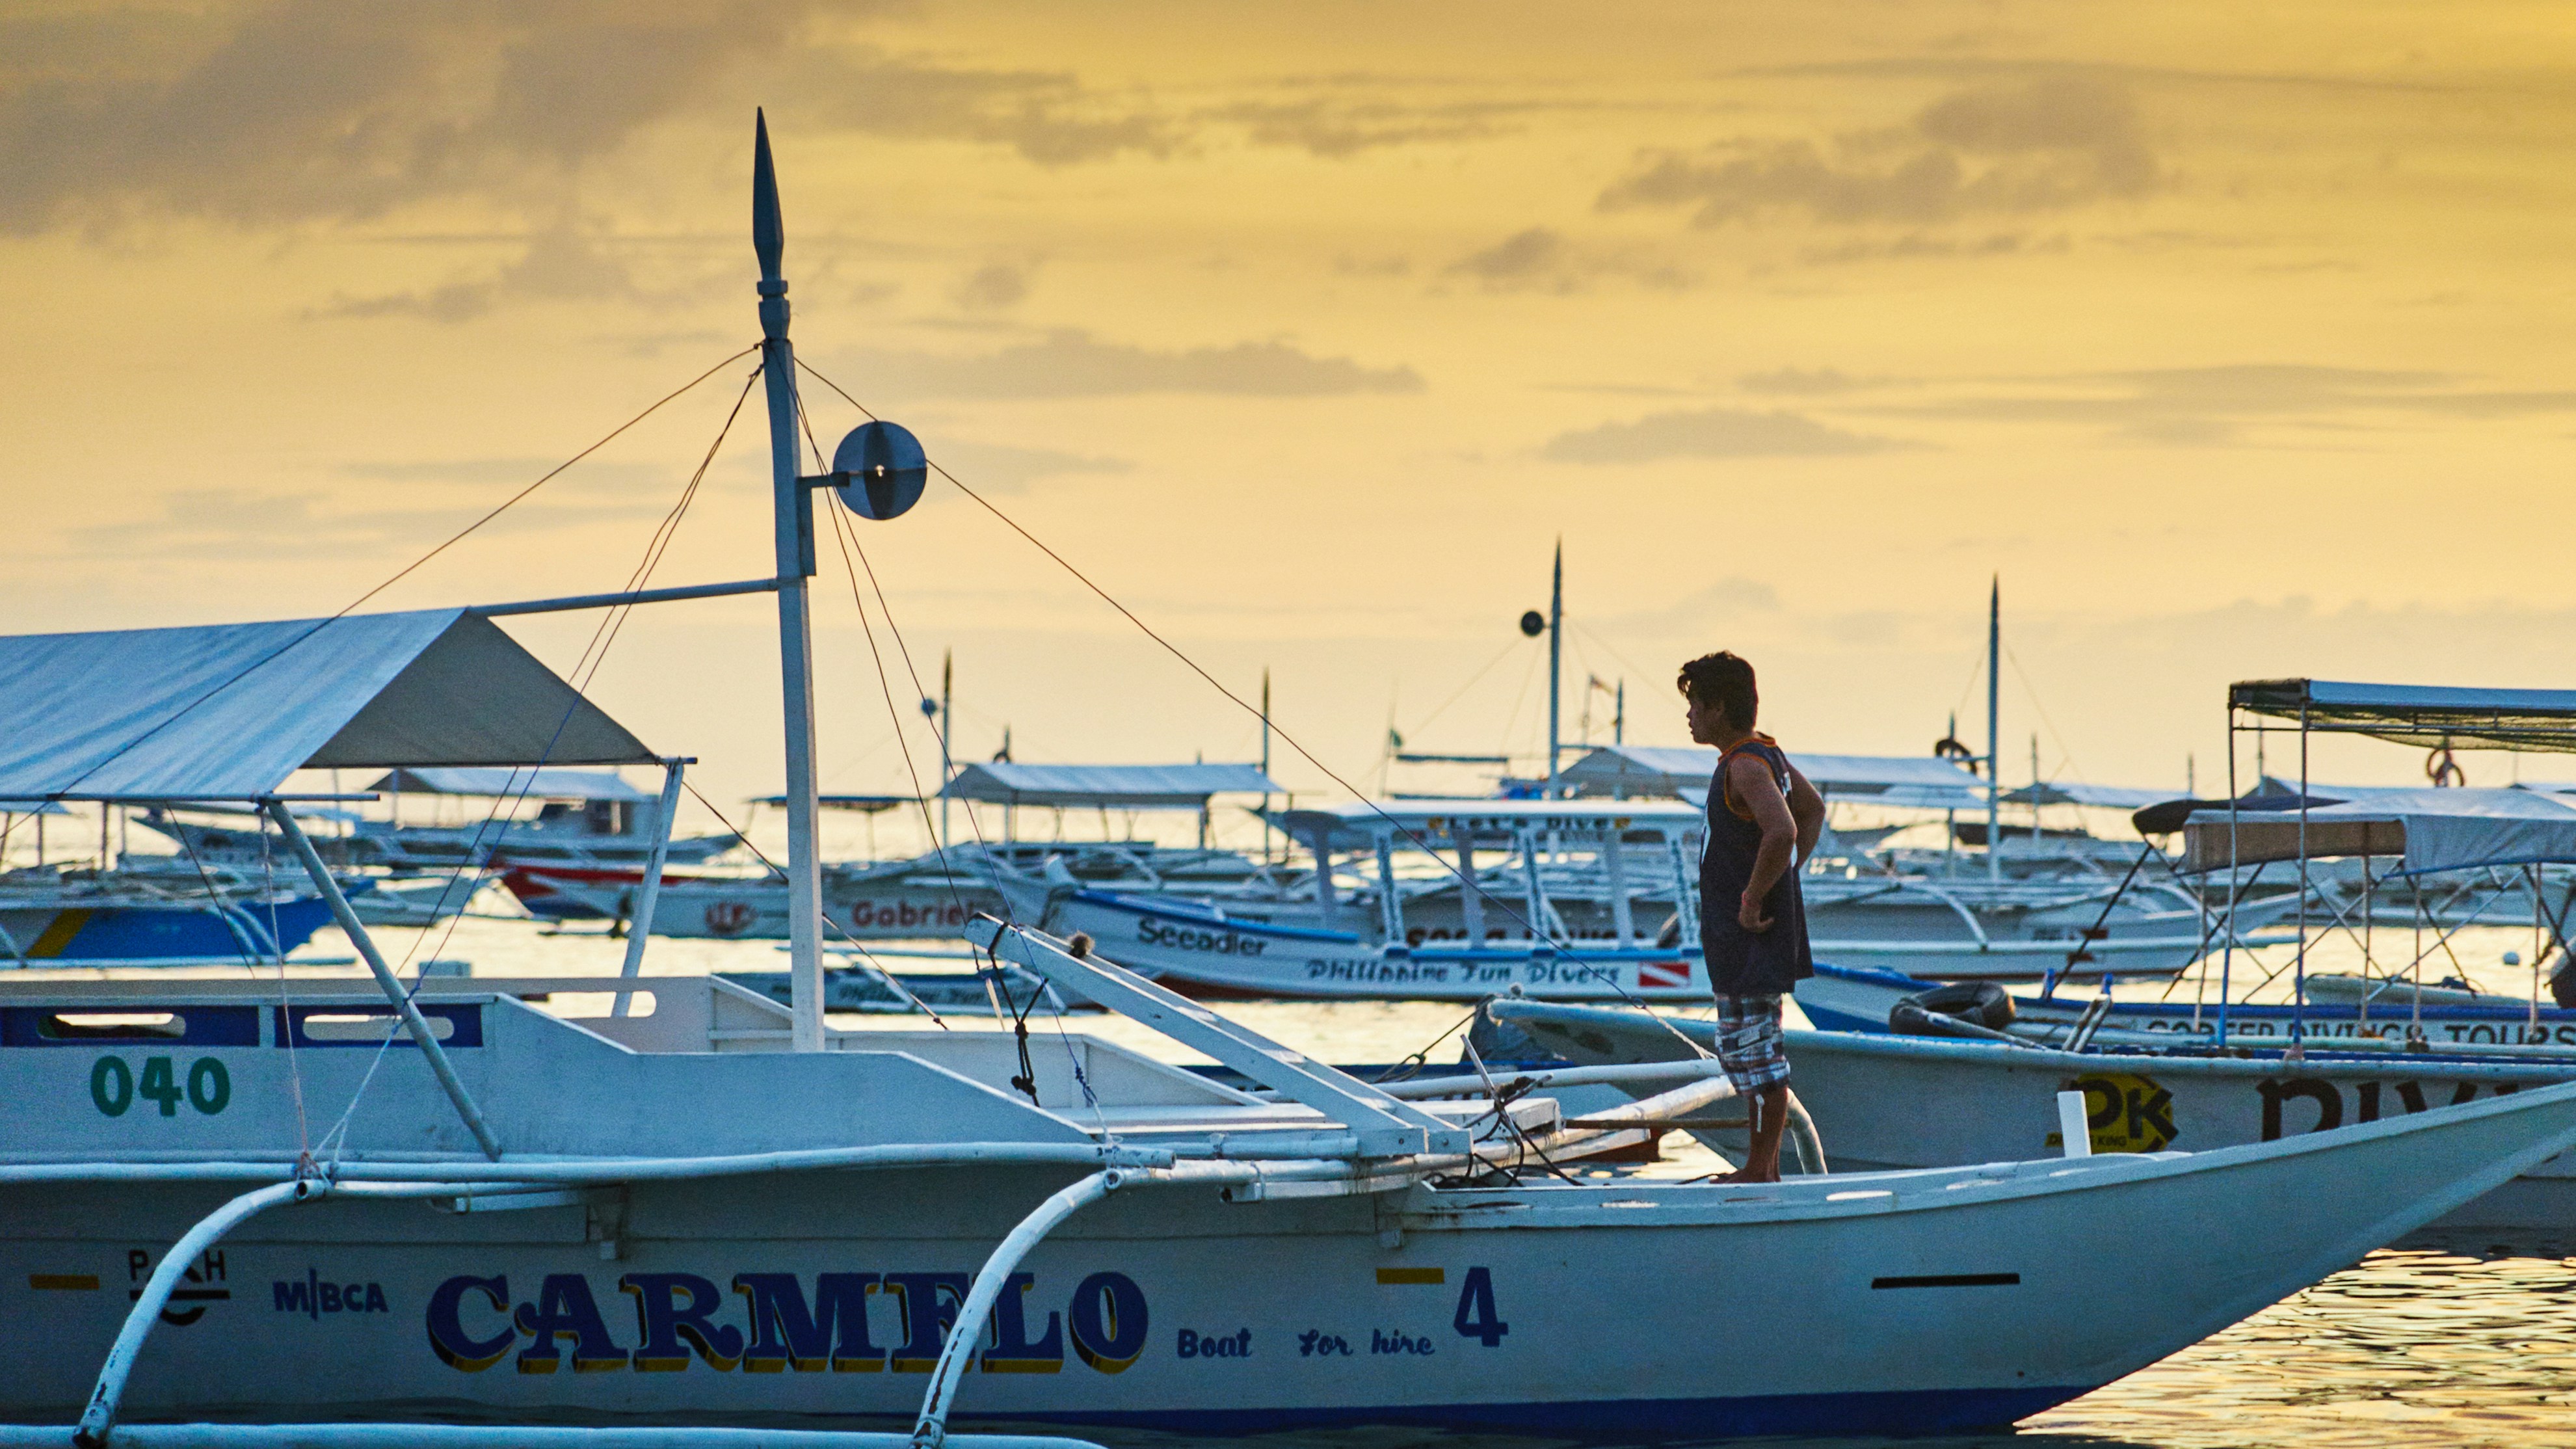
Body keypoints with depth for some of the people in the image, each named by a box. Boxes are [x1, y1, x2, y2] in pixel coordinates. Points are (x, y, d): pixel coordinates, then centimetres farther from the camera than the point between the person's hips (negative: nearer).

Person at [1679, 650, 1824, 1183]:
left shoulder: (1746, 767, -19)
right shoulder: (1765, 753, 12)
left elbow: (1782, 832, -35)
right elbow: (1813, 808, 28)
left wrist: (1753, 900, -25)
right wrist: (1784, 878, 20)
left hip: (1749, 934, -11)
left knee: (1754, 1051, -4)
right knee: (1746, 1046, 16)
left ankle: (1760, 1169, 1)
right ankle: (1766, 1167, 22)